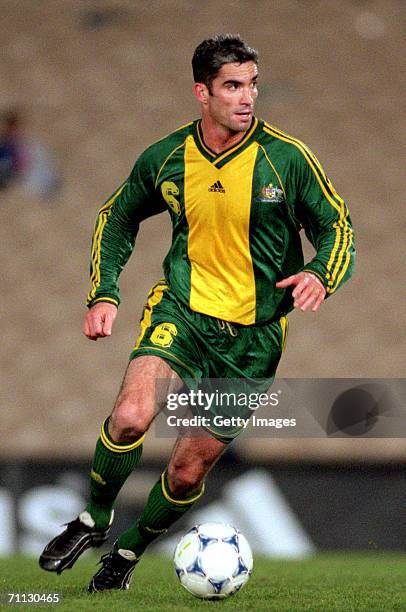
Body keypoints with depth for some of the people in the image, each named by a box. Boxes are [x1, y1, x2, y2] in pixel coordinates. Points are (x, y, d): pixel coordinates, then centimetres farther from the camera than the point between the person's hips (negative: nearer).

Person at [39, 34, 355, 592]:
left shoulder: (288, 158, -9)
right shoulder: (164, 159, -2)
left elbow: (336, 225, 2)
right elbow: (117, 217, 16)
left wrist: (320, 275, -19)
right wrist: (104, 292, 5)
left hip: (254, 335, 0)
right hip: (183, 312, 1)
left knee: (190, 468, 2)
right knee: (131, 416, -26)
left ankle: (130, 549, 30)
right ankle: (94, 521, 0)